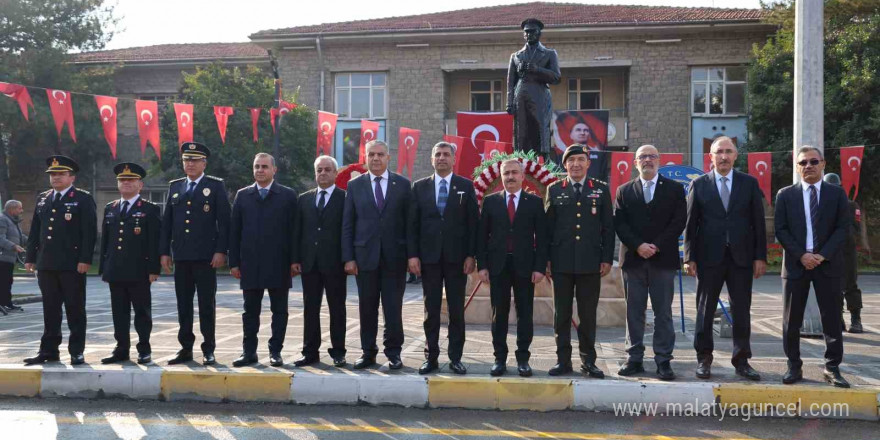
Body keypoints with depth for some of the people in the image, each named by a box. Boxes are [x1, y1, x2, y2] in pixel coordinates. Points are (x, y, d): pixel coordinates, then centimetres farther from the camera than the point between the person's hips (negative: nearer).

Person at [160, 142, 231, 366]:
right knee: (183, 305, 8)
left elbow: (223, 220, -4)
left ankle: (208, 350, 7)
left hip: (205, 255, -4)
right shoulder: (175, 186, 14)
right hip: (181, 255, 4)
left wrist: (221, 251, -11)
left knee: (207, 305, 0)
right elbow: (167, 221, 13)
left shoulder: (216, 186, 2)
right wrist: (164, 251, 7)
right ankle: (186, 348, 15)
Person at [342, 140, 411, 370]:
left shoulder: (403, 184, 4)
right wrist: (348, 257, -2)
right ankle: (368, 352, 17)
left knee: (393, 307, 2)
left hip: (395, 256, -1)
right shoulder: (355, 185, 7)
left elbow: (410, 221, 3)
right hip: (365, 255, 1)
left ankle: (394, 352, 12)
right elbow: (347, 224, 5)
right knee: (367, 307, 7)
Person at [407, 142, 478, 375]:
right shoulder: (420, 187, 8)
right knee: (431, 310, 5)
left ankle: (455, 358, 11)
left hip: (457, 257, -1)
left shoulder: (466, 186, 4)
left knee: (457, 310, 3)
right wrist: (413, 255, -3)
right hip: (429, 257, 1)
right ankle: (431, 357, 12)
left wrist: (471, 255, -6)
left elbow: (473, 223, 1)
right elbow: (412, 224, 5)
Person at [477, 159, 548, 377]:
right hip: (497, 265, 1)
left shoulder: (535, 202, 4)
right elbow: (482, 235, 6)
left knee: (524, 314, 3)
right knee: (499, 314, 4)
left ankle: (523, 359, 11)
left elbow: (541, 237, 1)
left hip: (525, 265, -1)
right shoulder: (490, 201, 7)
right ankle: (500, 358, 11)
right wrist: (482, 265, -1)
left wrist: (540, 267, -6)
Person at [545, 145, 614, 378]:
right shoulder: (554, 190, 6)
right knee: (562, 313, 5)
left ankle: (588, 360, 16)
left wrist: (607, 258, 0)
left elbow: (608, 226, 5)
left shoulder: (601, 189, 6)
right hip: (561, 262, 0)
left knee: (588, 314, 6)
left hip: (591, 263, 0)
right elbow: (548, 226, 5)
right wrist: (546, 259, 0)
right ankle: (563, 359, 14)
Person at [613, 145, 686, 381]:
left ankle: (663, 361, 5)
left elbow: (679, 221, -2)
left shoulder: (674, 189, 7)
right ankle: (634, 359, 10)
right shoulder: (624, 191, 10)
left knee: (663, 313, 1)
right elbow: (619, 223, 1)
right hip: (633, 259, 1)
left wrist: (657, 246, -11)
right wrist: (638, 246, -12)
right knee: (634, 312, 5)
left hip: (663, 259, -1)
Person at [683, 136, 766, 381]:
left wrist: (761, 257, -1)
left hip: (742, 257, 1)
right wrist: (690, 257, -4)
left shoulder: (750, 183, 6)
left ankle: (742, 361, 15)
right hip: (709, 257, -1)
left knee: (742, 312, 5)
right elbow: (691, 223, 2)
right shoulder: (699, 184, 3)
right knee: (705, 311, 5)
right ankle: (704, 359, 14)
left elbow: (758, 223, 5)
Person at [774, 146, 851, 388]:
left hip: (828, 264, 0)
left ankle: (832, 368, 10)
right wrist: (801, 255, -11)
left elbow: (843, 228, -1)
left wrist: (822, 255, -12)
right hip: (796, 263, 0)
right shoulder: (785, 195, 6)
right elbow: (781, 230, 0)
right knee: (791, 320, 3)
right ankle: (794, 366, 12)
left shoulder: (837, 193, 6)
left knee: (832, 319, 2)